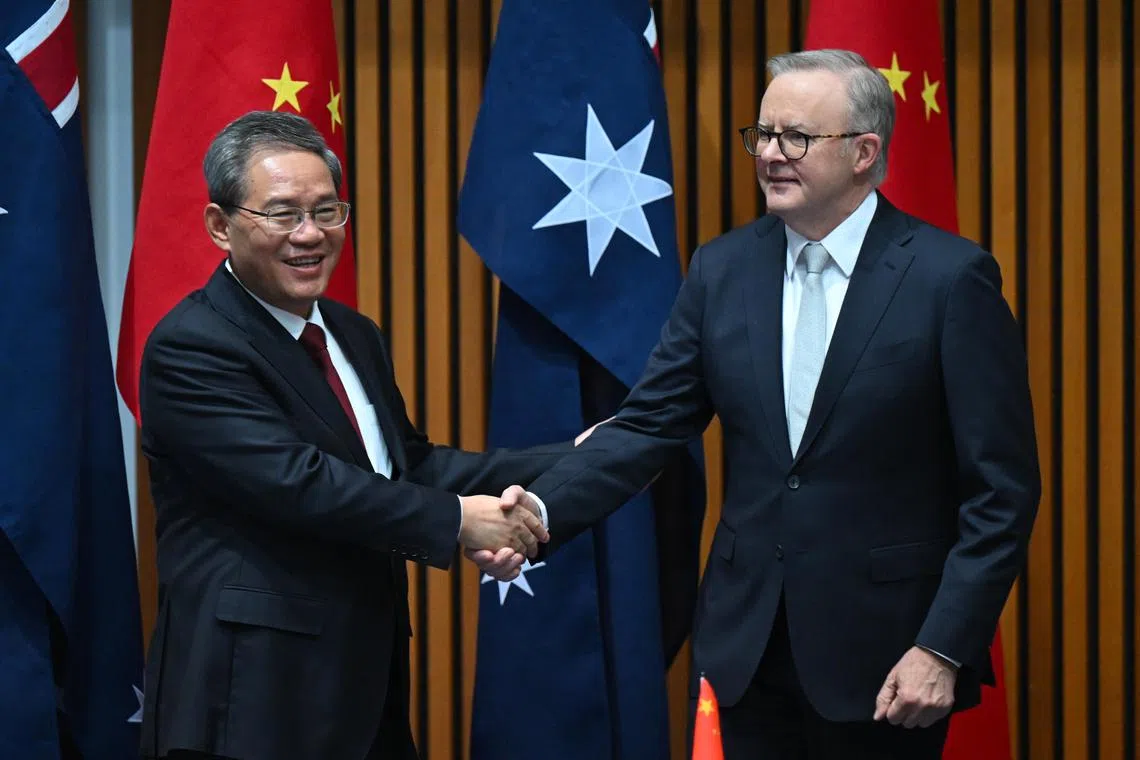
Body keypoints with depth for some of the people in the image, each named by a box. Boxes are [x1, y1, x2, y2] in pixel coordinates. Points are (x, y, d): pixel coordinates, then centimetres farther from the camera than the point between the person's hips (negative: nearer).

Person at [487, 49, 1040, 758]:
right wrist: (541, 510, -13)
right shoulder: (722, 269, 5)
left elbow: (1002, 488, -9)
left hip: (881, 653, -4)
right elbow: (648, 424, 3)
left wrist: (945, 650, -14)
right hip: (750, 643, 4)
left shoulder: (952, 277, -9)